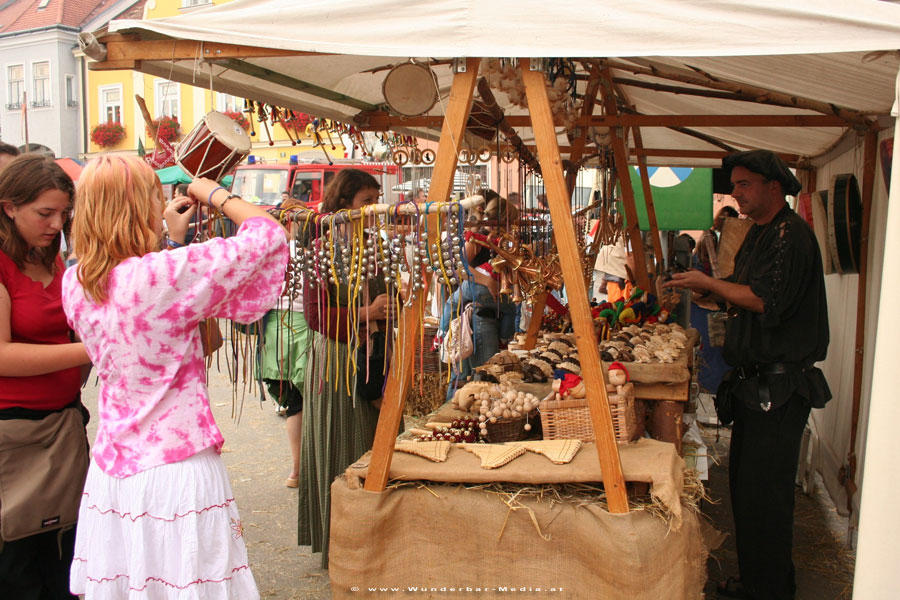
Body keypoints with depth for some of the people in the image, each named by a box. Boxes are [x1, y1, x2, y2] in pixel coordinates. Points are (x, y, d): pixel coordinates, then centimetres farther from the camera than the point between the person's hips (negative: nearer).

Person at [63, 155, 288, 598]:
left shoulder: (74, 283, 0)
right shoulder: (165, 273, -22)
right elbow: (267, 234, -18)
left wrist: (172, 237, 22)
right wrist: (215, 194, -1)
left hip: (111, 467, 7)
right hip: (176, 469, -7)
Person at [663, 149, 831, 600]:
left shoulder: (791, 234, -14)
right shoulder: (757, 234, 17)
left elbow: (766, 300, -22)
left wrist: (709, 284, -14)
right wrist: (707, 292, 6)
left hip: (781, 387, -10)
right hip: (755, 383, 10)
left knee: (764, 493, -3)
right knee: (743, 484, 16)